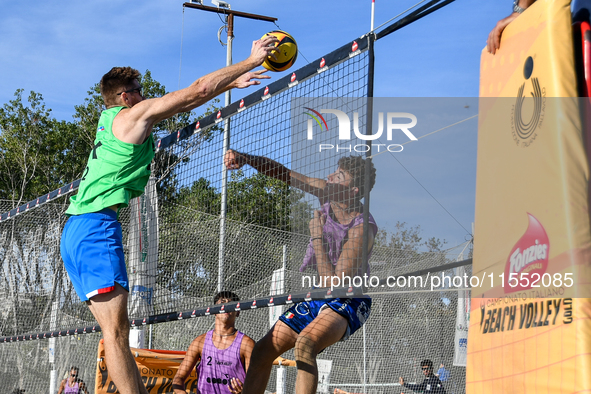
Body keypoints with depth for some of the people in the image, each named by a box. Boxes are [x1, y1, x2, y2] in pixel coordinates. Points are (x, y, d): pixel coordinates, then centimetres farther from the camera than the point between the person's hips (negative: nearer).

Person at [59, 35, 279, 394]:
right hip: (97, 226, -10)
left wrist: (232, 83, 33)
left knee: (116, 328, 5)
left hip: (78, 230, 10)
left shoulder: (112, 119, 22)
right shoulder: (135, 113, -2)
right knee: (116, 329, -18)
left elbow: (185, 104, 30)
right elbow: (198, 90, -2)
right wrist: (252, 60, 7)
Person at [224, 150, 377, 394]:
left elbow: (334, 284, -30)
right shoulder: (327, 192, -6)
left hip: (347, 302, -8)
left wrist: (317, 238, -23)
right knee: (262, 351, 3)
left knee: (305, 343, -37)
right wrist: (245, 158, -16)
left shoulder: (361, 228, -26)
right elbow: (282, 173, 0)